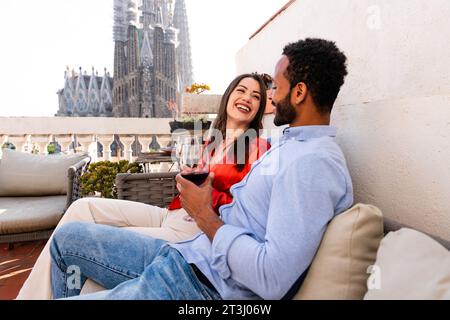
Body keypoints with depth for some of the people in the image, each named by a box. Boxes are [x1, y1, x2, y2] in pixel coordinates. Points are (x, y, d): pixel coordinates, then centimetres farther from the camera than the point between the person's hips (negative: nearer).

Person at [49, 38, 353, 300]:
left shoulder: (314, 162, -20)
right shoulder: (290, 143, 12)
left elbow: (272, 280, -27)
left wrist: (206, 215, -15)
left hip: (208, 285, -9)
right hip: (188, 254, 9)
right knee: (68, 237, 13)